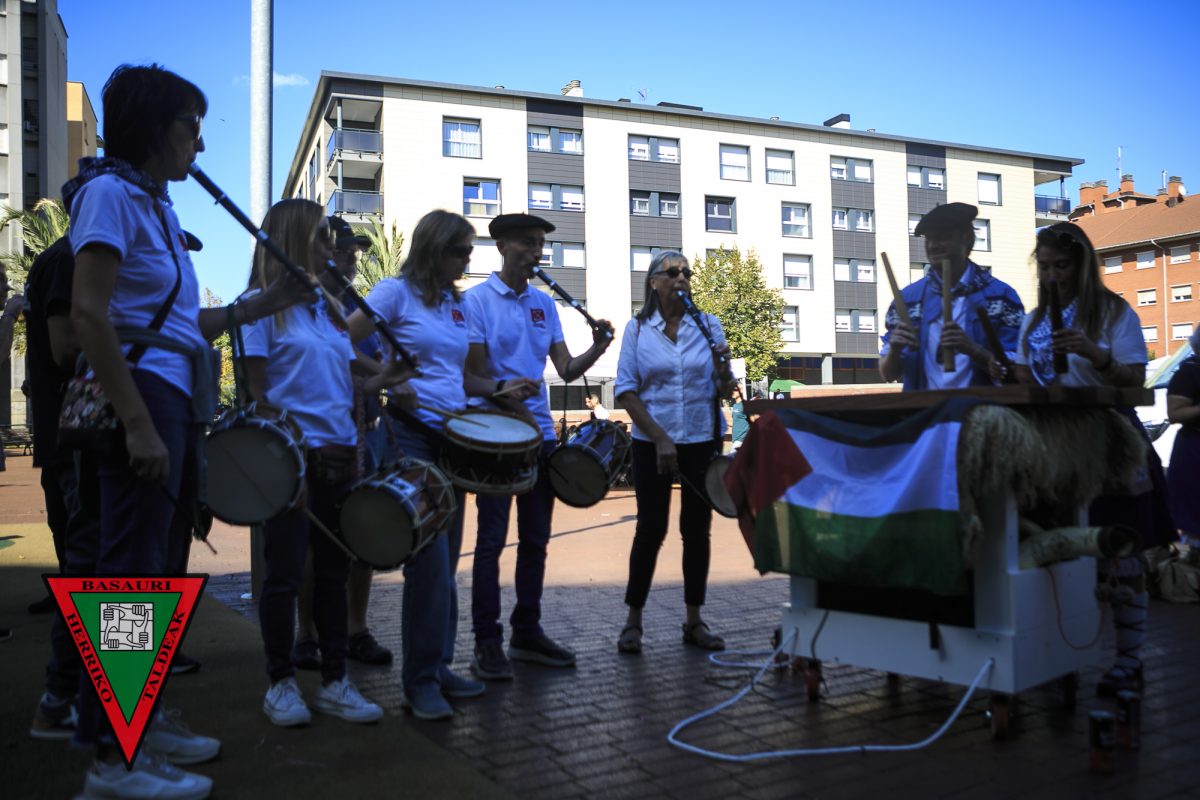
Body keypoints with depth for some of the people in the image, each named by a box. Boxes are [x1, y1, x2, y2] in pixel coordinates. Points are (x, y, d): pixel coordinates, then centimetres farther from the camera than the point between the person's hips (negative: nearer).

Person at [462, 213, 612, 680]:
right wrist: (517, 412, -17)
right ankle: (487, 642, 7)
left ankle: (527, 633, 22)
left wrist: (596, 349, -12)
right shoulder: (477, 301, -5)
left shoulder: (544, 304, 12)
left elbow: (566, 370, 6)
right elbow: (477, 376, -10)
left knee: (536, 538, 10)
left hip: (541, 435, 6)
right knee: (492, 539, -2)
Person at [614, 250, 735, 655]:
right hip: (651, 443, -2)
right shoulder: (638, 328, 0)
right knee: (651, 529, 2)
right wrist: (659, 439, -11)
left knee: (696, 529, 7)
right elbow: (626, 390, -4)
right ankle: (633, 620, 15)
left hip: (703, 441, 2)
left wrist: (723, 369, -18)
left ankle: (694, 621, 19)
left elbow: (724, 391, 5)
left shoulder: (709, 325, 4)